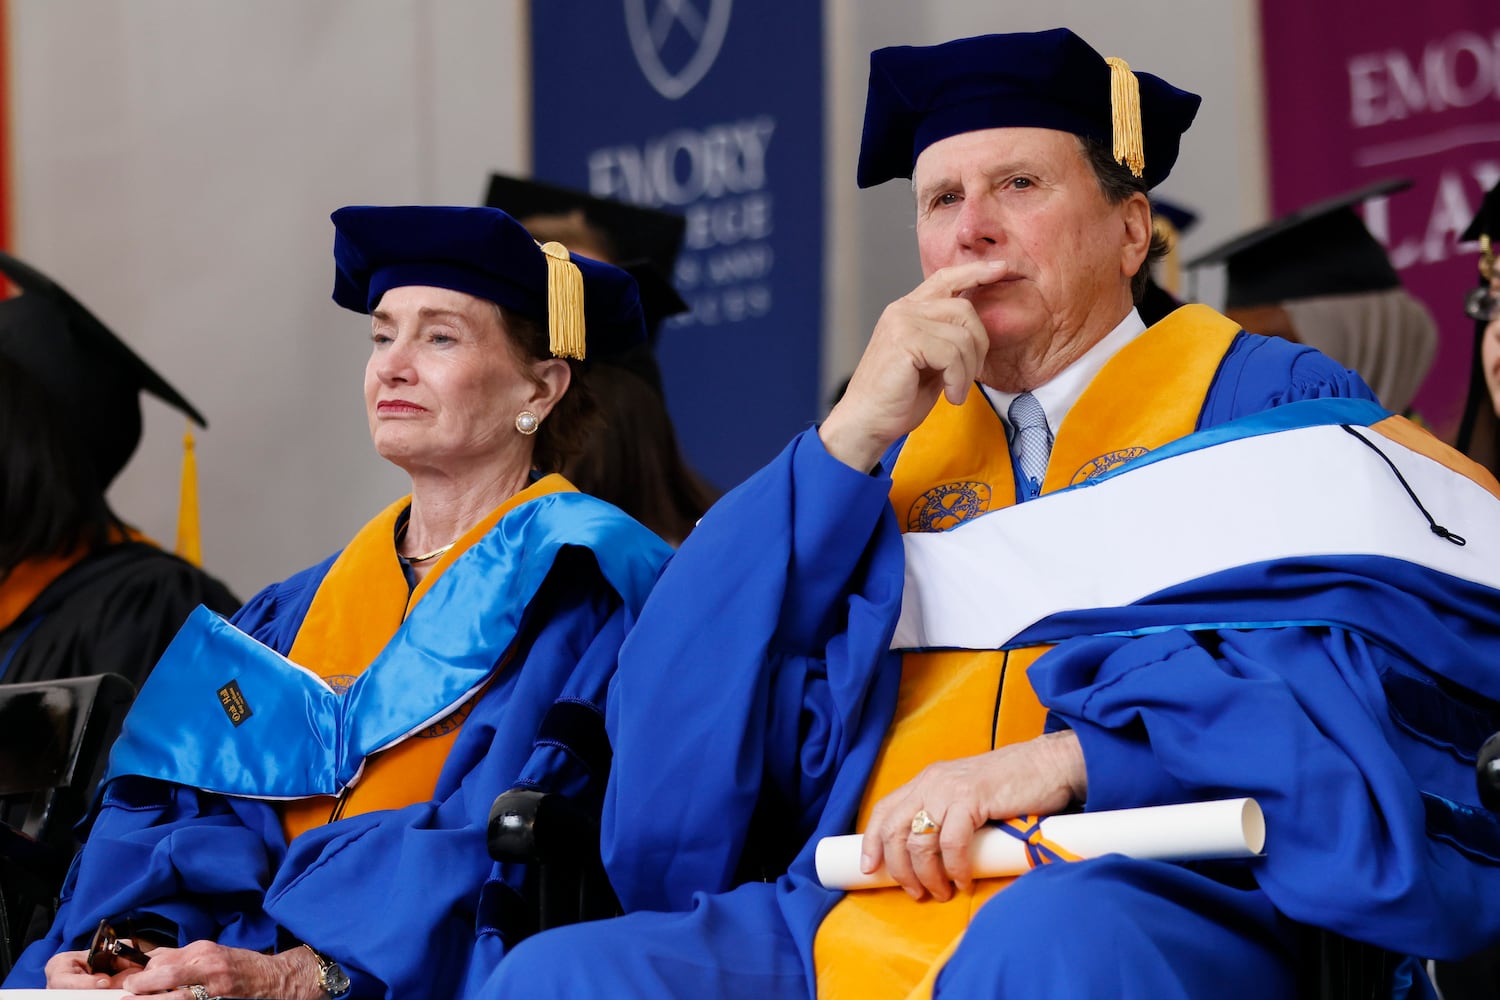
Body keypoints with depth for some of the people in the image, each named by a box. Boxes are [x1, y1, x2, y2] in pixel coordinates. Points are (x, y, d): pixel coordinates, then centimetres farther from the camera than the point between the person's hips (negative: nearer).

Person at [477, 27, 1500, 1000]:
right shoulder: (891, 445, 25)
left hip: (1139, 907, -4)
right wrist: (850, 438, 5)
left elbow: (1384, 651, -5)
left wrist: (1067, 757, -16)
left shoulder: (1262, 400, 14)